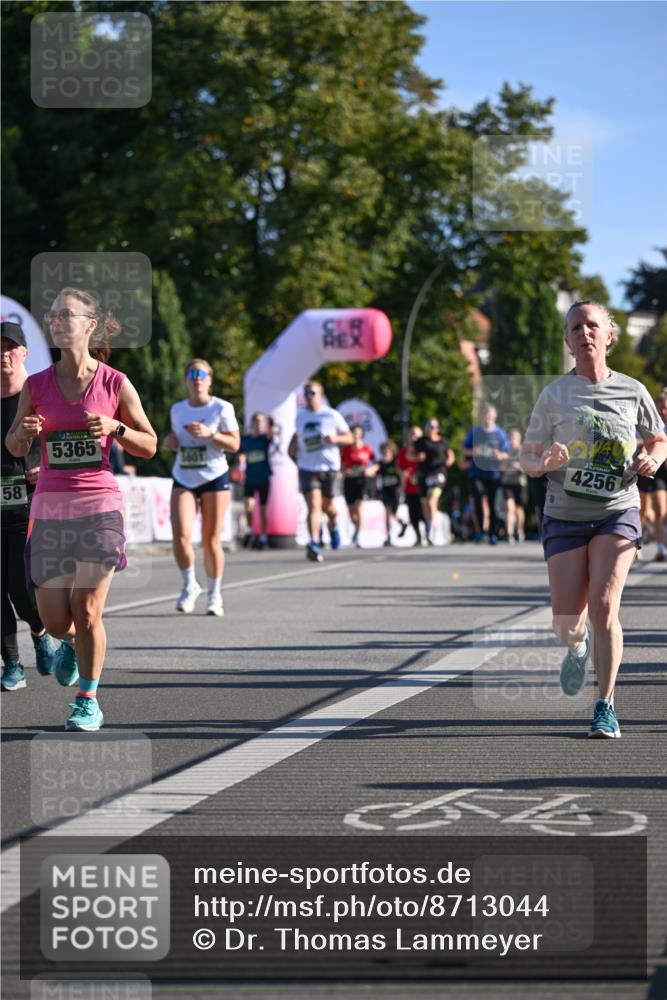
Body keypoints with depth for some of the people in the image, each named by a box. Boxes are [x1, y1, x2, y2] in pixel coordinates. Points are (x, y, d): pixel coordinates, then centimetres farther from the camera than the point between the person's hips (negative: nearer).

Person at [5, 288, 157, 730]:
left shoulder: (115, 384, 0)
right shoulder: (36, 386, 5)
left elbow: (149, 446, 6)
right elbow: (16, 448, 15)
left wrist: (115, 428, -12)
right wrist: (24, 433, -8)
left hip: (99, 507, -2)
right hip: (50, 509, 2)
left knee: (87, 612, -7)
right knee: (55, 619, 2)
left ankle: (88, 702, 11)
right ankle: (72, 643, 39)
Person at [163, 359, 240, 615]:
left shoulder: (222, 408, -2)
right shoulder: (177, 410, 10)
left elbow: (234, 443, -4)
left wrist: (210, 433, -20)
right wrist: (169, 442, 1)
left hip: (214, 478, -3)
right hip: (183, 480, 3)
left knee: (211, 541, 0)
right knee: (180, 536, -16)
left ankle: (214, 593, 17)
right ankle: (189, 585, 5)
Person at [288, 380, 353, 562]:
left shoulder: (332, 415, -2)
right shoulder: (300, 416, 9)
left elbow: (349, 438, 2)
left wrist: (336, 438, -18)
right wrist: (293, 449, 11)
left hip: (328, 467, -1)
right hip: (307, 467, 1)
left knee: (326, 505, 11)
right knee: (313, 505, -15)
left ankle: (333, 525, 46)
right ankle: (314, 544, -22)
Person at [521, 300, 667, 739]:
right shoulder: (554, 394, -1)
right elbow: (528, 457, 3)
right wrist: (546, 462, -20)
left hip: (617, 512, 0)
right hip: (565, 516, 1)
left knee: (603, 607, -17)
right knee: (567, 622, -2)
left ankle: (606, 706, -3)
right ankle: (579, 648, 37)